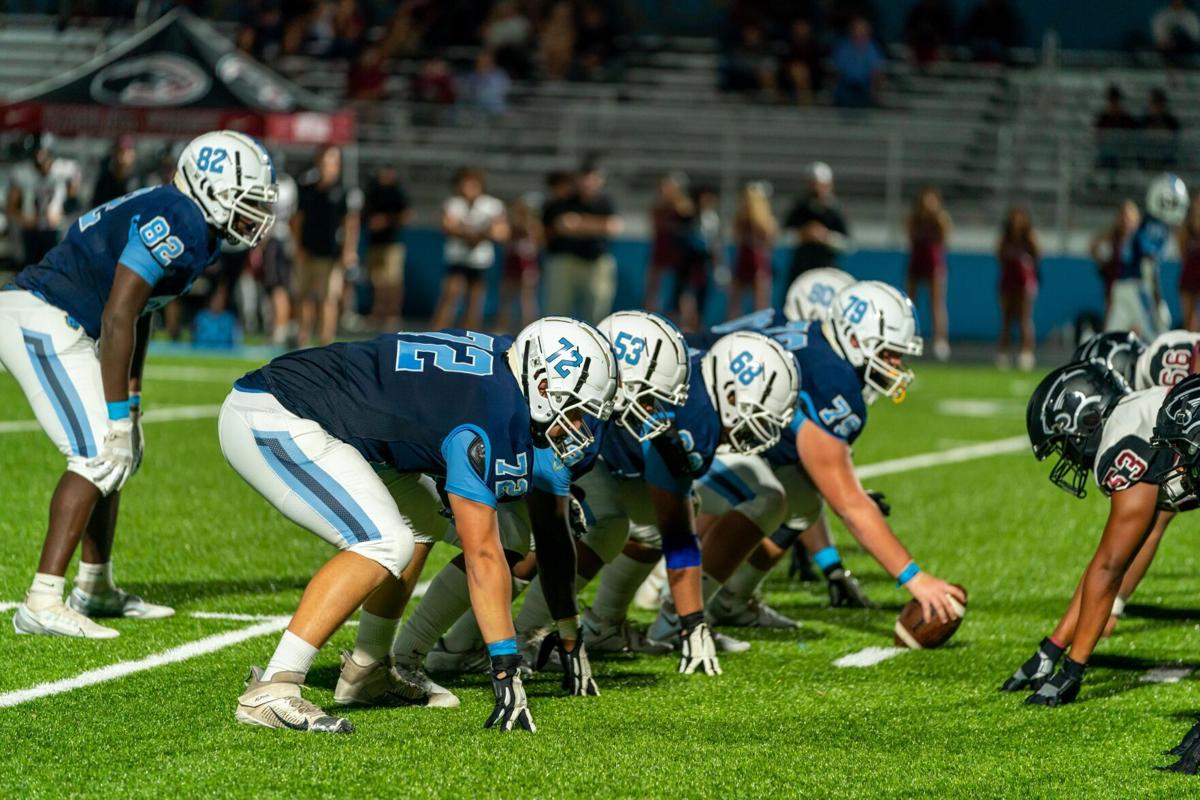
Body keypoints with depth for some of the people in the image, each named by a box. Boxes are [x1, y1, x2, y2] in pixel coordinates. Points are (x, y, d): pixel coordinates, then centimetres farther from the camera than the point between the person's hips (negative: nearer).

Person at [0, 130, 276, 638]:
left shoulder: (196, 230, 13)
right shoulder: (177, 223, -19)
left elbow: (139, 314, 19)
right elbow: (117, 318, -22)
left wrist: (132, 396, 16)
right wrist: (118, 409, -19)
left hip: (60, 330, 11)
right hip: (41, 323, -11)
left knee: (124, 450, 17)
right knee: (99, 453, -15)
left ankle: (94, 588, 26)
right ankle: (42, 603, -19)